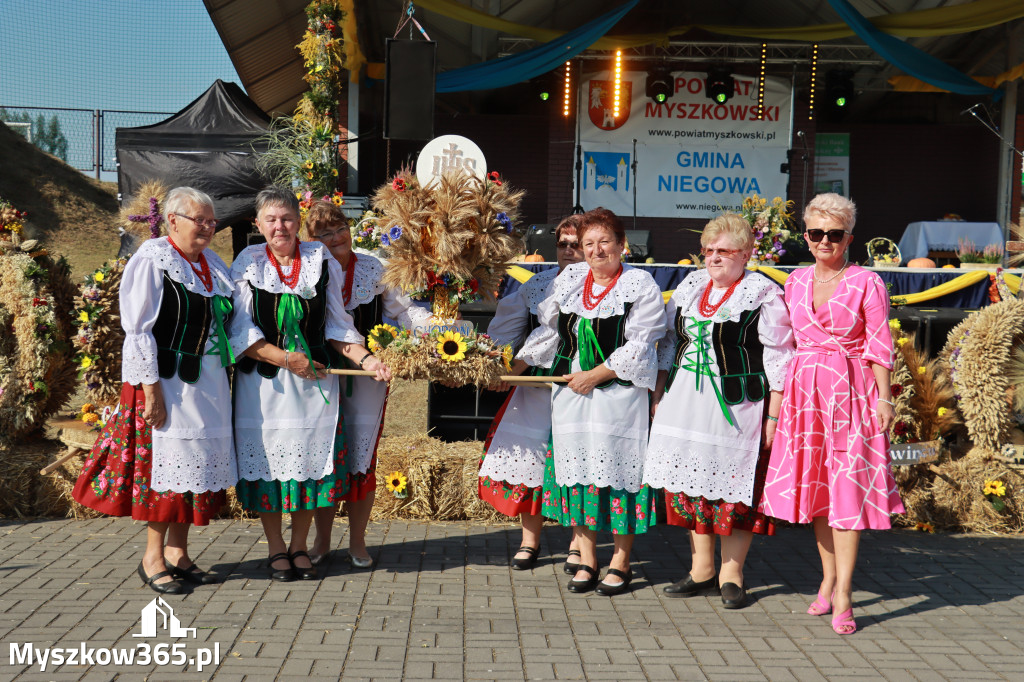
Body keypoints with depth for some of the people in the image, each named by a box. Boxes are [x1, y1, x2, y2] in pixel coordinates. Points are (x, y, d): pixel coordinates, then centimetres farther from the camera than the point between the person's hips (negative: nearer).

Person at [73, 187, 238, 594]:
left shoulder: (213, 263, 12)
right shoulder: (151, 261, -9)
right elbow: (138, 330, -13)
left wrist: (225, 377, 12)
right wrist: (151, 388, -18)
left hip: (208, 380, 7)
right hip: (166, 379, -7)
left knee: (198, 463, 10)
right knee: (166, 460, -1)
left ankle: (178, 552, 21)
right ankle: (153, 556, 13)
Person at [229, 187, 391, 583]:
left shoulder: (321, 261, 5)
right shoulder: (247, 265, 2)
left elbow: (336, 324, 7)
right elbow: (241, 331, -3)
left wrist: (365, 358, -8)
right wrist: (288, 359, -11)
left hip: (315, 379, 1)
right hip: (263, 381, -1)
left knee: (311, 458, 3)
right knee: (267, 462, 2)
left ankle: (299, 546, 19)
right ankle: (276, 549, 18)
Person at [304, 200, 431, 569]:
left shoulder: (373, 269, 4)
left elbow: (403, 308, 3)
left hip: (367, 374, 1)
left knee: (362, 459, 3)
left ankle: (357, 542, 18)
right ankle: (321, 542, 21)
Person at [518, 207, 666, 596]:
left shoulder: (641, 285, -3)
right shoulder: (568, 279, 12)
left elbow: (639, 345, -9)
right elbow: (548, 331, 17)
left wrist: (596, 375, -13)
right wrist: (516, 364, 8)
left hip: (619, 390, -5)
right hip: (570, 390, 5)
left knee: (618, 466, -2)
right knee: (576, 467, 7)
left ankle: (621, 563, 13)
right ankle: (586, 560, 19)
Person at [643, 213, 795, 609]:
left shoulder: (763, 294, -5)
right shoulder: (689, 287, 12)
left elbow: (779, 358, -6)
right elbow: (669, 342, 17)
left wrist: (774, 415, -11)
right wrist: (658, 394, 12)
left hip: (737, 404, -5)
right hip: (686, 400, 6)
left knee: (735, 487, 0)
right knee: (690, 483, 9)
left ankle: (731, 575, 14)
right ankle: (701, 570, 22)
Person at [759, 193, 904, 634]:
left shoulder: (866, 283, -3)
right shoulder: (795, 282, 10)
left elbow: (879, 347, -4)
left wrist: (884, 399, -9)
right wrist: (779, 395, 11)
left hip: (851, 390, -4)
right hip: (805, 390, 5)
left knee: (848, 486, -6)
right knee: (814, 485, 10)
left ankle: (842, 594, -2)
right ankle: (828, 578, 24)